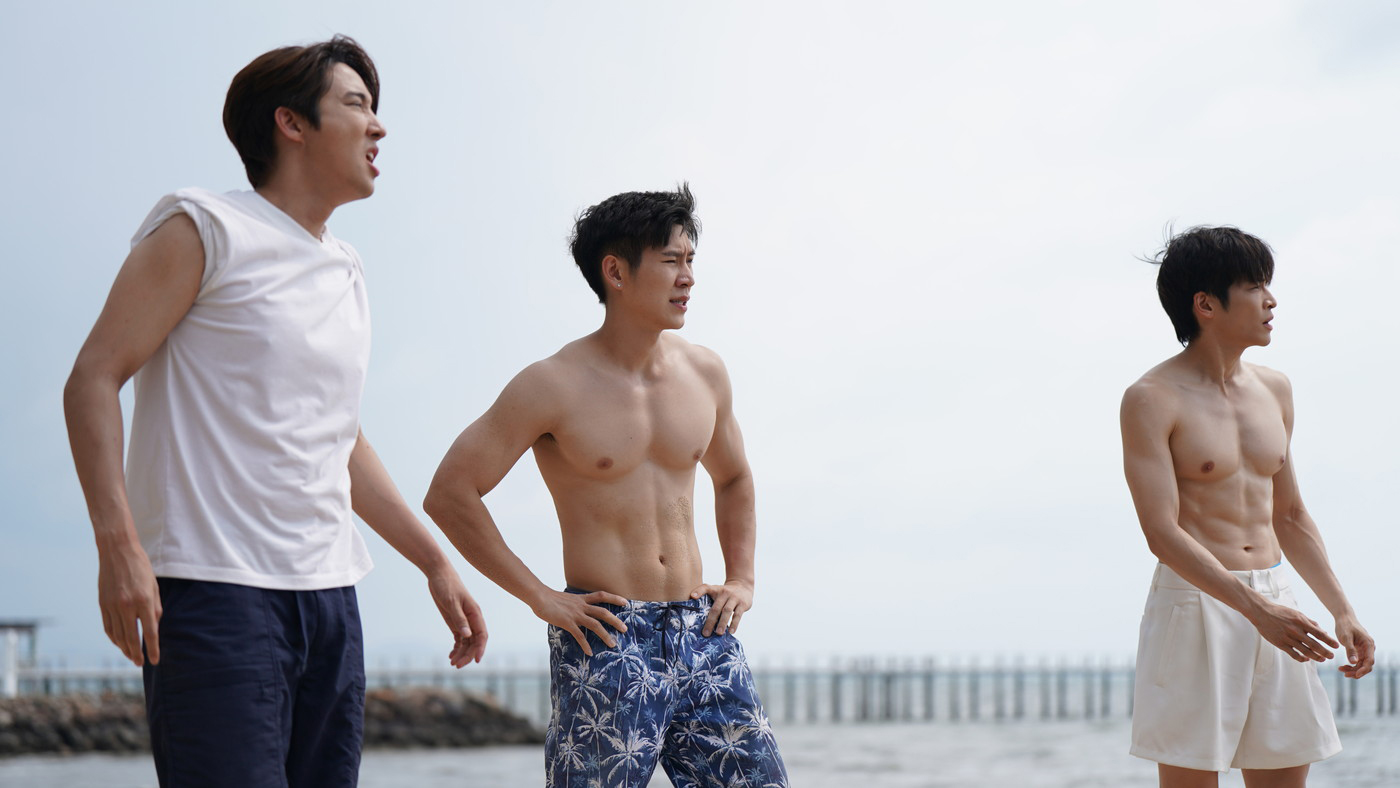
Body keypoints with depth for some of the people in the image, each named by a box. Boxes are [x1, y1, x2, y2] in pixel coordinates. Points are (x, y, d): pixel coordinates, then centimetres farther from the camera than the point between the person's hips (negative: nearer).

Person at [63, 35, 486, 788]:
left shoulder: (345, 270, 20)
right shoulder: (207, 232, -3)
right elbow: (93, 378, -8)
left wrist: (436, 563, 25)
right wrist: (117, 543, -19)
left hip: (327, 595, 8)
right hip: (215, 589, -7)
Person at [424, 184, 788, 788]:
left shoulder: (704, 374, 9)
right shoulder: (554, 386, -7)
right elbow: (449, 494, -8)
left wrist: (741, 579, 15)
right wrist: (539, 597, -10)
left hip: (700, 632, 5)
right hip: (605, 640, -5)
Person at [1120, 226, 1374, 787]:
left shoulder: (1274, 391, 13)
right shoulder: (1152, 399, -8)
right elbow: (1161, 533, -17)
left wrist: (1343, 613, 14)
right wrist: (1255, 609, -27)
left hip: (1273, 607, 6)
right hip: (1194, 606, -6)